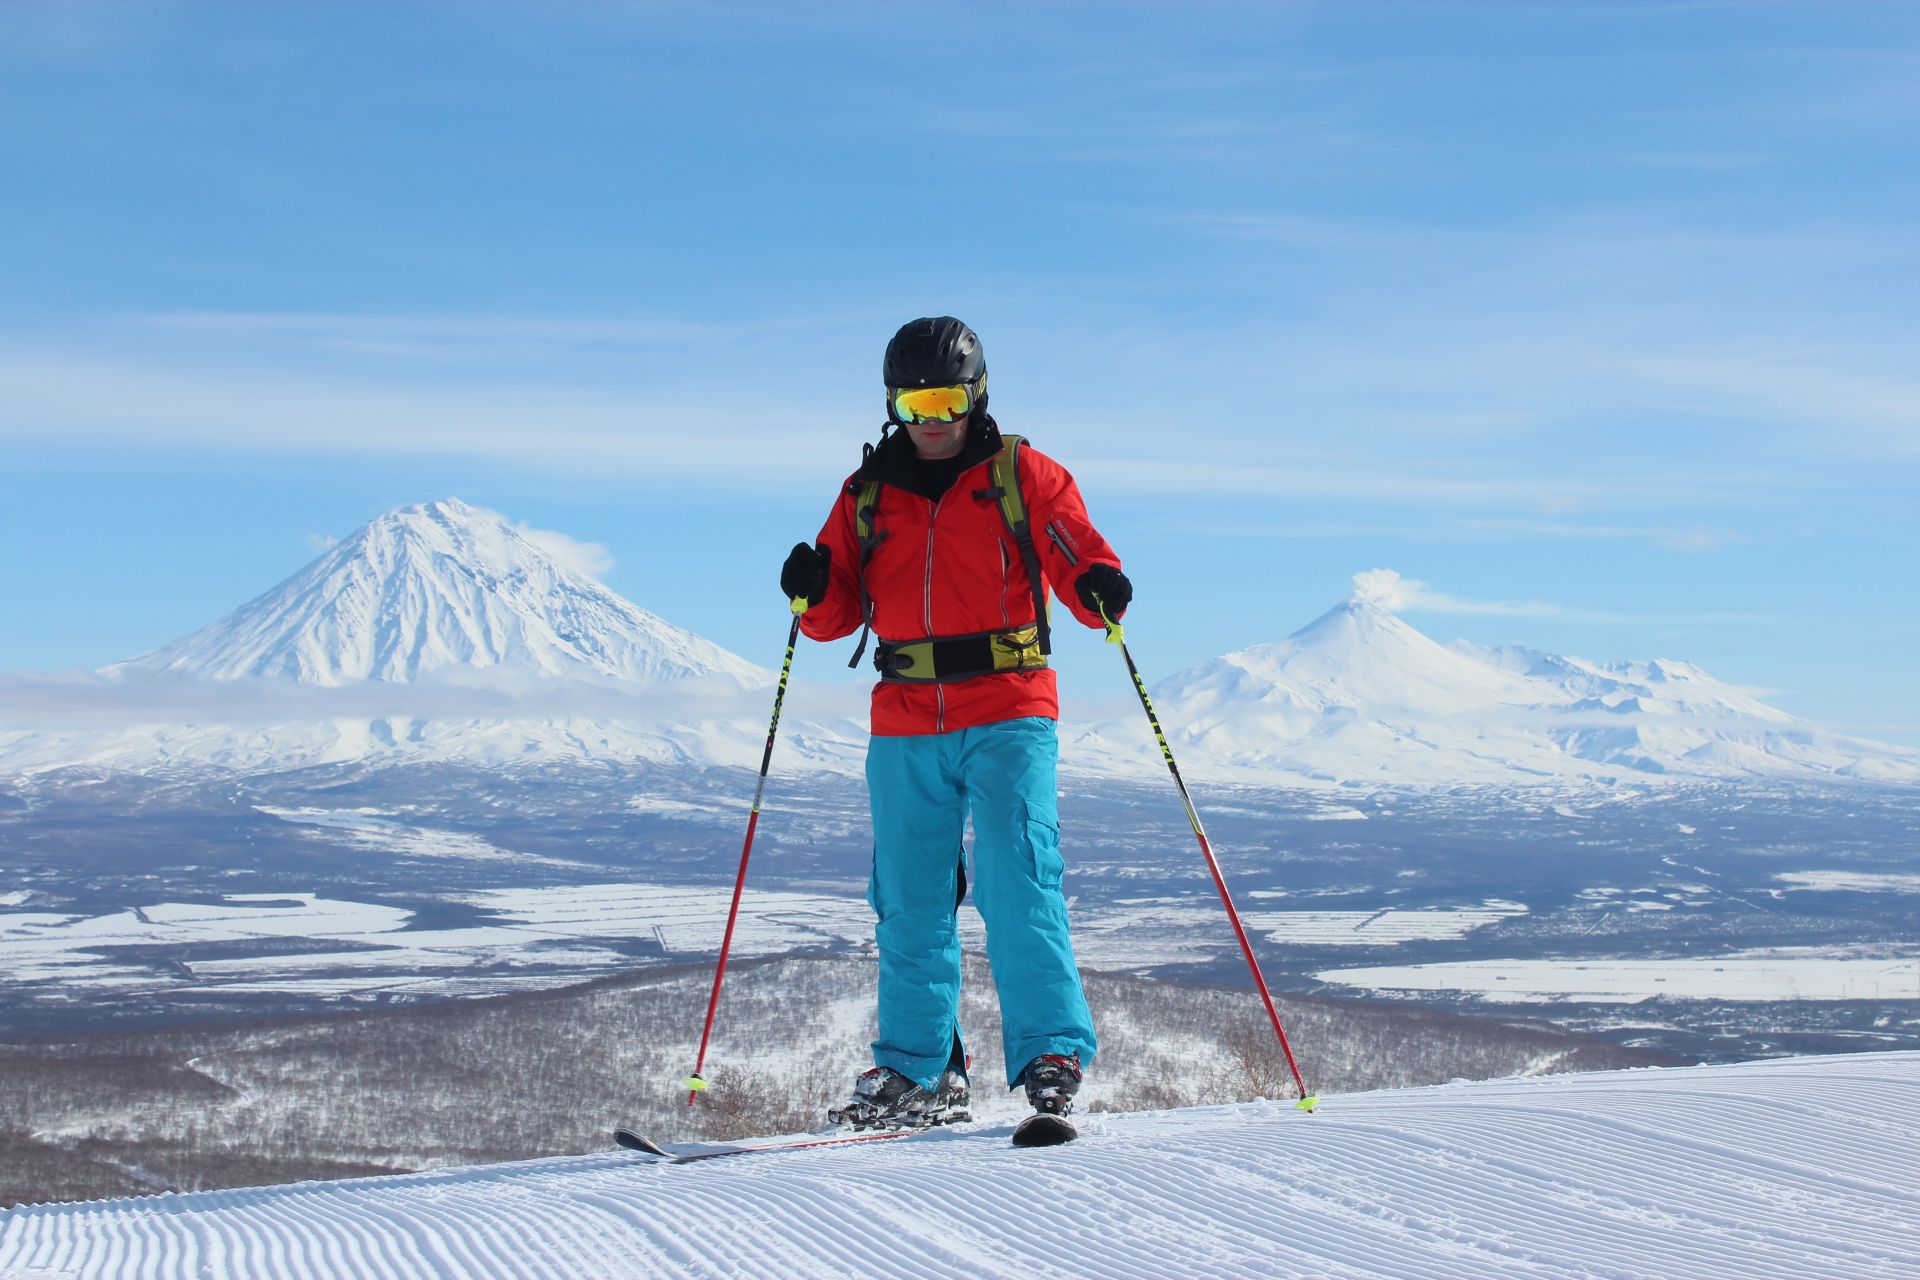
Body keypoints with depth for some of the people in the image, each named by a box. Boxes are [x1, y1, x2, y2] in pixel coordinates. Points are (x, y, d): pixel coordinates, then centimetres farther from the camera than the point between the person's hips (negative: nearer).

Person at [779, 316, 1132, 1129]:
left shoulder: (1025, 477, 5)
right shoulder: (867, 495, 13)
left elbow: (1081, 562, -2)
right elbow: (837, 616, 13)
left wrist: (1100, 588, -25)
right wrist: (813, 592, -9)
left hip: (1008, 717, -3)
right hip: (905, 728, 4)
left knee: (1017, 885, -13)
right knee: (910, 906, 6)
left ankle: (1050, 1055, -9)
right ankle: (916, 1072, 15)